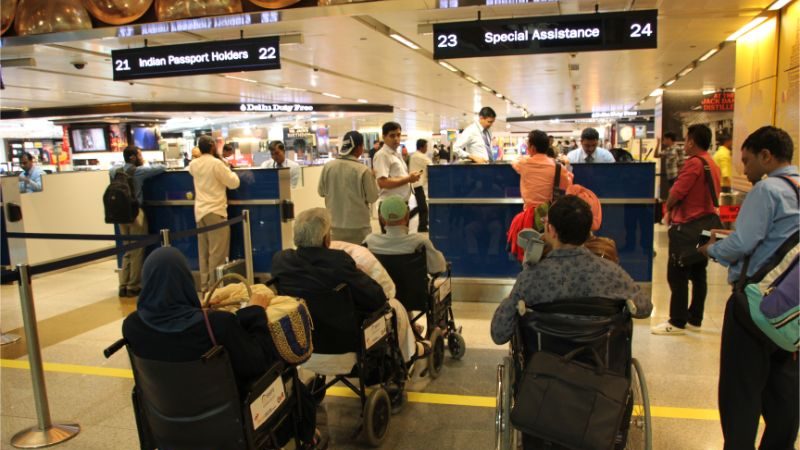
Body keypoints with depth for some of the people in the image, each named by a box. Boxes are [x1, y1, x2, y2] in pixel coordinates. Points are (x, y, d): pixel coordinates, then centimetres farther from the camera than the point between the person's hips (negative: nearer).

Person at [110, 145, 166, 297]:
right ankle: (133, 287, 6)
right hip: (136, 213, -7)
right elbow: (162, 168, -5)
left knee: (127, 250, 15)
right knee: (137, 251, 2)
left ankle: (124, 285, 16)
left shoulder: (116, 171, 8)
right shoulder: (139, 171, -11)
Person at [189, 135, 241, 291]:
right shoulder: (216, 163, -13)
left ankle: (204, 285, 16)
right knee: (217, 252, -2)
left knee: (203, 251, 11)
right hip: (215, 211, -7)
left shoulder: (193, 164, 6)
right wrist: (229, 170, 10)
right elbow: (234, 183, -7)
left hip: (200, 211, 7)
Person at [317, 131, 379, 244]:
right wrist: (373, 178, 7)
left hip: (334, 225, 4)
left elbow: (321, 192, 7)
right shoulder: (363, 170, -16)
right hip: (358, 226, -4)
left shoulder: (328, 167, -4)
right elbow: (373, 198, -8)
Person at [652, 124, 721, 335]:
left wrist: (668, 209, 2)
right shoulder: (713, 164, 11)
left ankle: (677, 322, 0)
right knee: (698, 274, 13)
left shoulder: (694, 162, -16)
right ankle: (695, 318, 21)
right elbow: (704, 194, 15)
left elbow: (676, 192, -17)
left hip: (687, 225, -9)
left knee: (677, 275, -3)